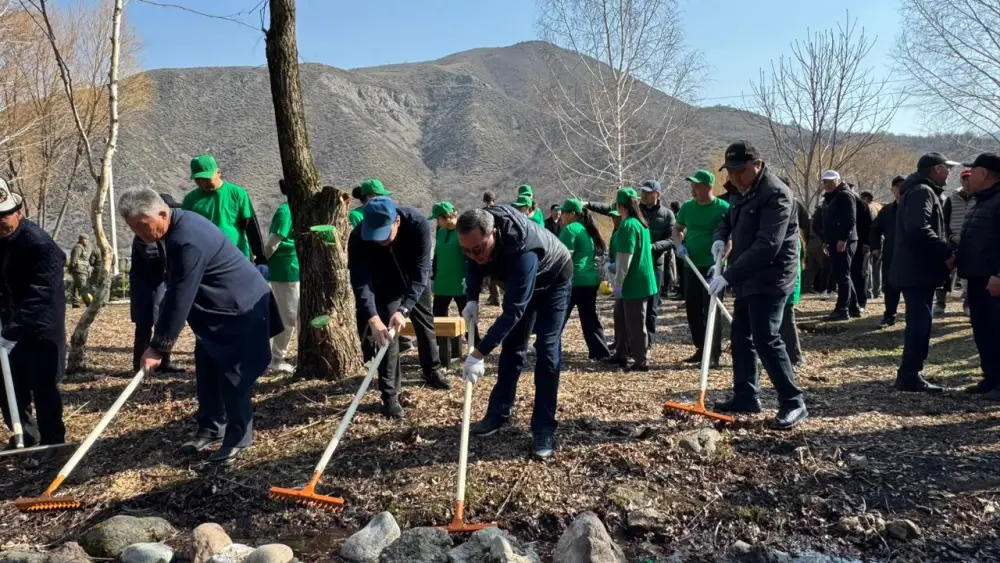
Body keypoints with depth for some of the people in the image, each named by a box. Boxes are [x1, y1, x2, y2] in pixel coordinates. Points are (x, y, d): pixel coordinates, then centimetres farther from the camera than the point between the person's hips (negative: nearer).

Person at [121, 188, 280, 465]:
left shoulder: (188, 241, -30)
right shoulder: (175, 228, 1)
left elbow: (181, 299, -28)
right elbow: (176, 291, 12)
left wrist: (158, 346, -21)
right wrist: (161, 335, 14)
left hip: (240, 308, -10)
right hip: (215, 310, 10)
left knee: (234, 376, -4)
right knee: (207, 372, 14)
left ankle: (238, 438, 9)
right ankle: (210, 429, 27)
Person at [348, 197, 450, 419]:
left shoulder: (418, 224, -38)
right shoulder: (358, 238, -36)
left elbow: (421, 271, -38)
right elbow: (360, 281, -39)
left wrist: (404, 310, -48)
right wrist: (373, 318, -54)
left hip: (415, 282, 1)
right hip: (385, 287, -1)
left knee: (426, 324, 16)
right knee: (385, 333, -9)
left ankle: (432, 373, 39)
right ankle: (389, 395, -1)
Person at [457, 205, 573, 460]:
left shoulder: (522, 253, -46)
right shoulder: (478, 234, -25)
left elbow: (512, 311, -44)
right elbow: (475, 263, -2)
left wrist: (478, 354, -44)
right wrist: (472, 299, -17)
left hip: (553, 281, -7)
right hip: (520, 281, 7)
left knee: (546, 350, -14)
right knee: (512, 346, 9)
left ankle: (544, 430, -8)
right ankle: (499, 413, 20)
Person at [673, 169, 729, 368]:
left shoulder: (723, 208, -8)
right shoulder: (687, 207, 7)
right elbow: (677, 229, 19)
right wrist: (679, 245, -1)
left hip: (712, 266, -6)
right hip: (690, 266, 6)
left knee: (711, 310, -6)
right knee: (692, 309, 10)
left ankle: (714, 354, 0)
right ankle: (700, 349, 23)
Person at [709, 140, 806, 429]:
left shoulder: (775, 194, -19)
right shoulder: (743, 193, 12)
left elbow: (766, 247, -28)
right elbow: (727, 221, 24)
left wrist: (728, 276, -30)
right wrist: (720, 239, -2)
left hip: (770, 280, -10)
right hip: (748, 279, 10)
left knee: (766, 339, -13)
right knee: (741, 336, 13)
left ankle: (793, 403, -4)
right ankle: (745, 396, 24)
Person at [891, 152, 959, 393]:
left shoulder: (921, 191, 21)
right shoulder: (922, 191, -12)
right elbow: (919, 229, -26)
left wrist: (944, 249, 9)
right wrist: (946, 252, -19)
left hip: (918, 269, 11)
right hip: (918, 270, -11)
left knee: (919, 323, 13)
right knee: (920, 324, -8)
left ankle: (909, 374, 18)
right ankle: (910, 376, -5)